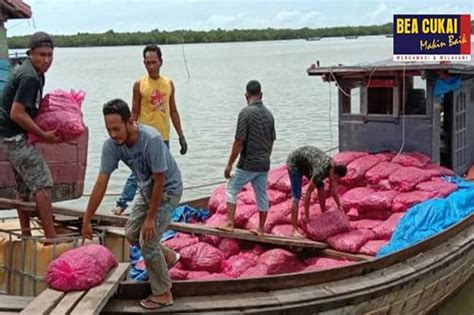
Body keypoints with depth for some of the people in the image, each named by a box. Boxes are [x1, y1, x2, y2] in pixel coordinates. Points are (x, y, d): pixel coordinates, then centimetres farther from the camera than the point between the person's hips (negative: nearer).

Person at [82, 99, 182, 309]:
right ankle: (168, 256, 36)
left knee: (147, 241, -8)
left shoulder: (151, 139, -36)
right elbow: (101, 184, -13)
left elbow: (159, 181, -27)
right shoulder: (111, 145, -18)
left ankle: (163, 294, 9)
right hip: (147, 188, 7)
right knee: (131, 233, 11)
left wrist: (150, 217, -20)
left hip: (168, 189, -7)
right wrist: (86, 221, -10)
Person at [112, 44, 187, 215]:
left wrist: (181, 136, 9)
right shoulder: (139, 84, -4)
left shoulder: (169, 84, 6)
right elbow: (134, 113, -2)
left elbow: (173, 112, 12)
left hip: (163, 138, 4)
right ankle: (122, 203, -2)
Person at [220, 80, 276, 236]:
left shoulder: (246, 112, -15)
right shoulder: (268, 114, 6)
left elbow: (239, 141, -16)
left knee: (231, 189, 8)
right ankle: (260, 229, 20)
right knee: (262, 195, 12)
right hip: (264, 164, 6)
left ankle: (229, 223, 3)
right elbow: (271, 141, 13)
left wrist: (229, 164, -9)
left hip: (248, 163, -6)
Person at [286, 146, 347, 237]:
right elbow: (308, 192, -32)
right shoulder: (321, 170, -37)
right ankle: (295, 230, -16)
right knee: (296, 196, -15)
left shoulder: (334, 168, -15)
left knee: (321, 187, 5)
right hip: (294, 162, -8)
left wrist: (339, 206, -2)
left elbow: (332, 190, 0)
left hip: (306, 163, 8)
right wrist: (306, 216, -26)